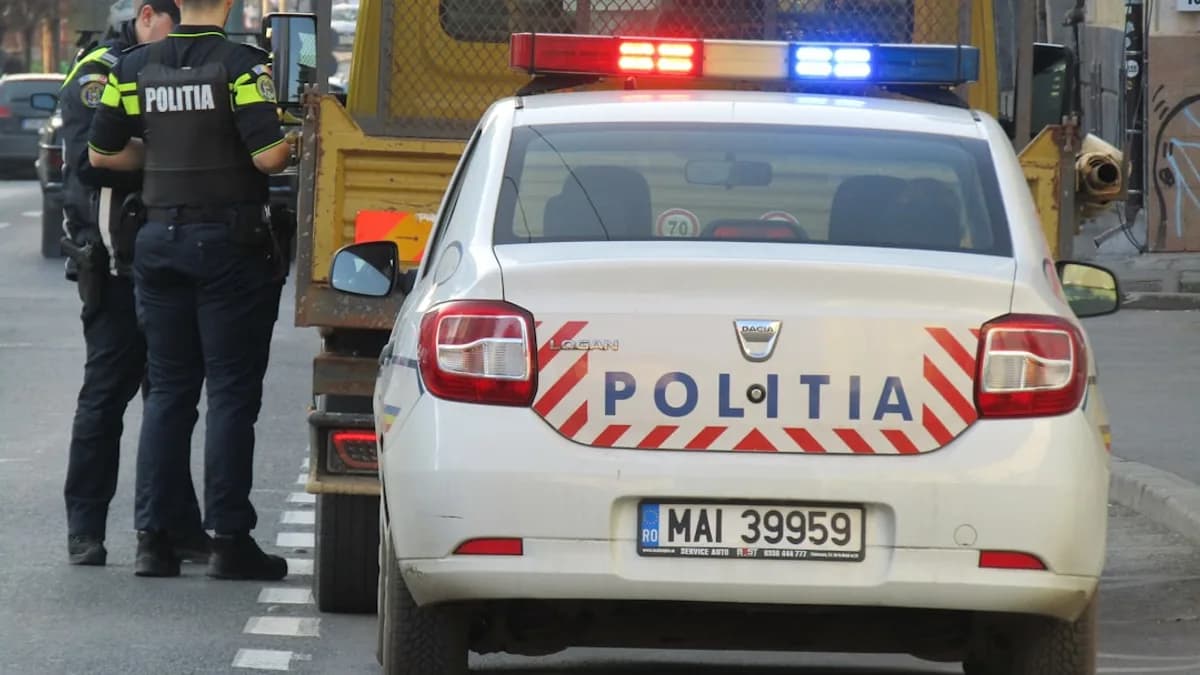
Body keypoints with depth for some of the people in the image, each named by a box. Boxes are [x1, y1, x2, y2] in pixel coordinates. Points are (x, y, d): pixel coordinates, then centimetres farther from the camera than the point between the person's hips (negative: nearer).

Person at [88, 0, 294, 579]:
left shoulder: (134, 68, 3)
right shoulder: (241, 66, -12)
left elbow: (103, 153, 9)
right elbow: (268, 156, -19)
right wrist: (298, 138, 2)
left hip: (159, 240, 5)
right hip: (229, 243, -5)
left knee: (167, 391, 11)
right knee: (232, 391, 0)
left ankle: (153, 537, 8)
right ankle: (228, 540, -1)